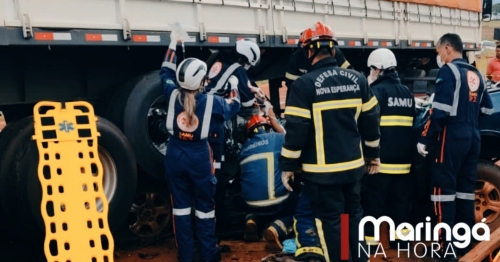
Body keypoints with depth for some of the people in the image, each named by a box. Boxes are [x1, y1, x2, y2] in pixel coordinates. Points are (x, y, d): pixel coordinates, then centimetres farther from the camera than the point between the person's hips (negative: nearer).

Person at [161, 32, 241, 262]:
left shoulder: (173, 96, -4)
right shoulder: (210, 101, -10)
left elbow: (166, 73, 16)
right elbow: (232, 108, 11)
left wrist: (172, 45, 24)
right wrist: (234, 87, 28)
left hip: (175, 156, 3)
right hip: (198, 157, -2)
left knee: (180, 206, 8)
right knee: (204, 206, 8)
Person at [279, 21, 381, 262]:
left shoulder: (304, 84, -14)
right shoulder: (357, 79, 2)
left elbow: (296, 129, -15)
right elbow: (370, 120, 8)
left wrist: (288, 165, -4)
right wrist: (373, 154, 20)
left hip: (322, 169, -5)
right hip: (353, 164, 6)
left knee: (329, 220, 6)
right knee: (355, 213, 20)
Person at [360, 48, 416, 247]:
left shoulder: (376, 91, -10)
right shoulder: (407, 93, 14)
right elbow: (412, 124, 19)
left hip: (380, 157, -7)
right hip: (403, 157, 7)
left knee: (373, 198, -1)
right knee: (400, 197, 13)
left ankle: (370, 236, 2)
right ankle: (401, 234, 19)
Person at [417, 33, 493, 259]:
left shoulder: (449, 71, -9)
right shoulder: (475, 74, 15)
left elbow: (440, 111, -17)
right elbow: (487, 108, 21)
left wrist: (424, 140, -12)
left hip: (452, 137, -8)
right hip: (473, 138, 8)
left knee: (444, 188, -4)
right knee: (465, 189, 11)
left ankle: (447, 246, -3)